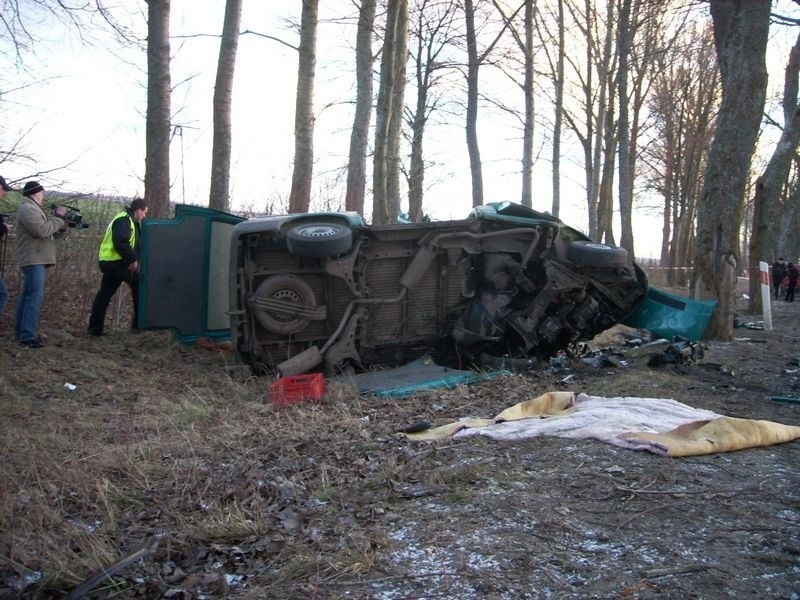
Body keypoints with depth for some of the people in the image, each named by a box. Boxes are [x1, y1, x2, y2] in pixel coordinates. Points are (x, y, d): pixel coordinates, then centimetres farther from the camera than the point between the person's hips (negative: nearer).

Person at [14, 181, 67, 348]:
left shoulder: (33, 208, 22)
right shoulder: (28, 209, -12)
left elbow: (46, 230, 19)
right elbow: (41, 230, -24)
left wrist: (60, 225, 3)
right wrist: (59, 220, -12)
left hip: (36, 260, 11)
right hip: (34, 260, -11)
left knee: (27, 296, 13)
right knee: (35, 297, -13)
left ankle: (21, 332, 20)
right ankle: (27, 336, -14)